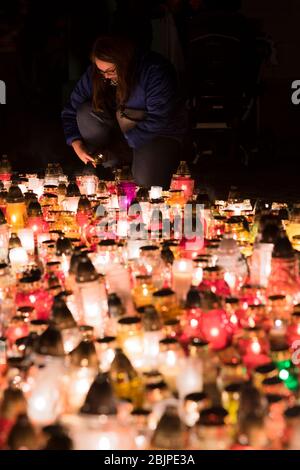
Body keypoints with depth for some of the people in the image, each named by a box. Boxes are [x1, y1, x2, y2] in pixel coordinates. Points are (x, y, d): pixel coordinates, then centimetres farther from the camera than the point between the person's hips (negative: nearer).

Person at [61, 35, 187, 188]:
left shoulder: (155, 71, -26)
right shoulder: (94, 73, -11)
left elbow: (158, 120, -27)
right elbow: (71, 111, -4)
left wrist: (124, 142, -27)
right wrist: (77, 144, -20)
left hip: (160, 131, -5)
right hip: (120, 127, 5)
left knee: (146, 181, -31)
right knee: (86, 112, -22)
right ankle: (113, 168, -9)